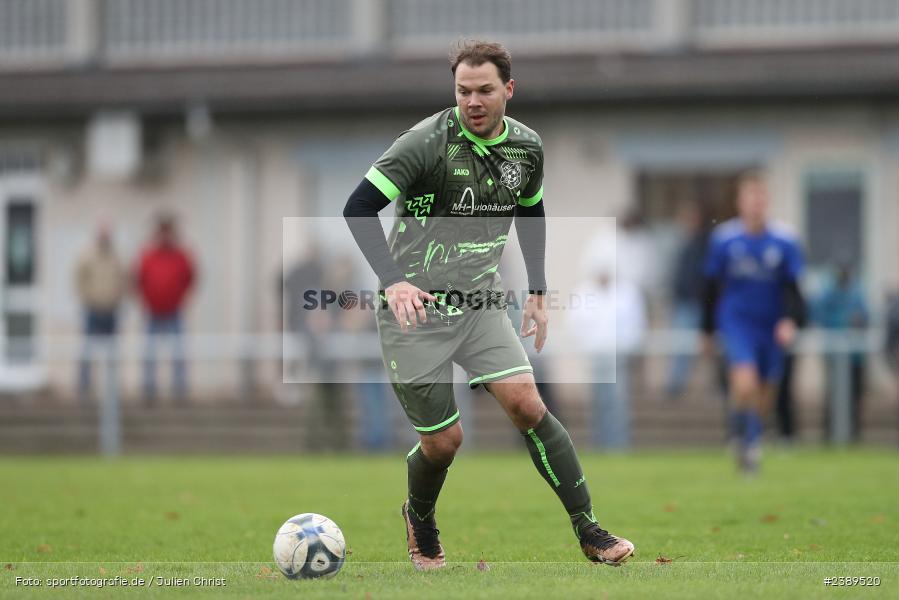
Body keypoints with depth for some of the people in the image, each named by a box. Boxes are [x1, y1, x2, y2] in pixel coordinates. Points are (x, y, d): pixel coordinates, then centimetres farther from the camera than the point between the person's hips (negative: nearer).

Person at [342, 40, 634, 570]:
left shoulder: (527, 146, 0)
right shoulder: (427, 142, -18)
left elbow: (531, 213, 20)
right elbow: (359, 207, -20)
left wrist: (538, 293, 16)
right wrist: (393, 281, -31)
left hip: (480, 302, 4)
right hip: (415, 307, -4)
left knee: (526, 404, -13)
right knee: (444, 440, -1)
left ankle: (589, 530, -7)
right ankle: (420, 521, 31)